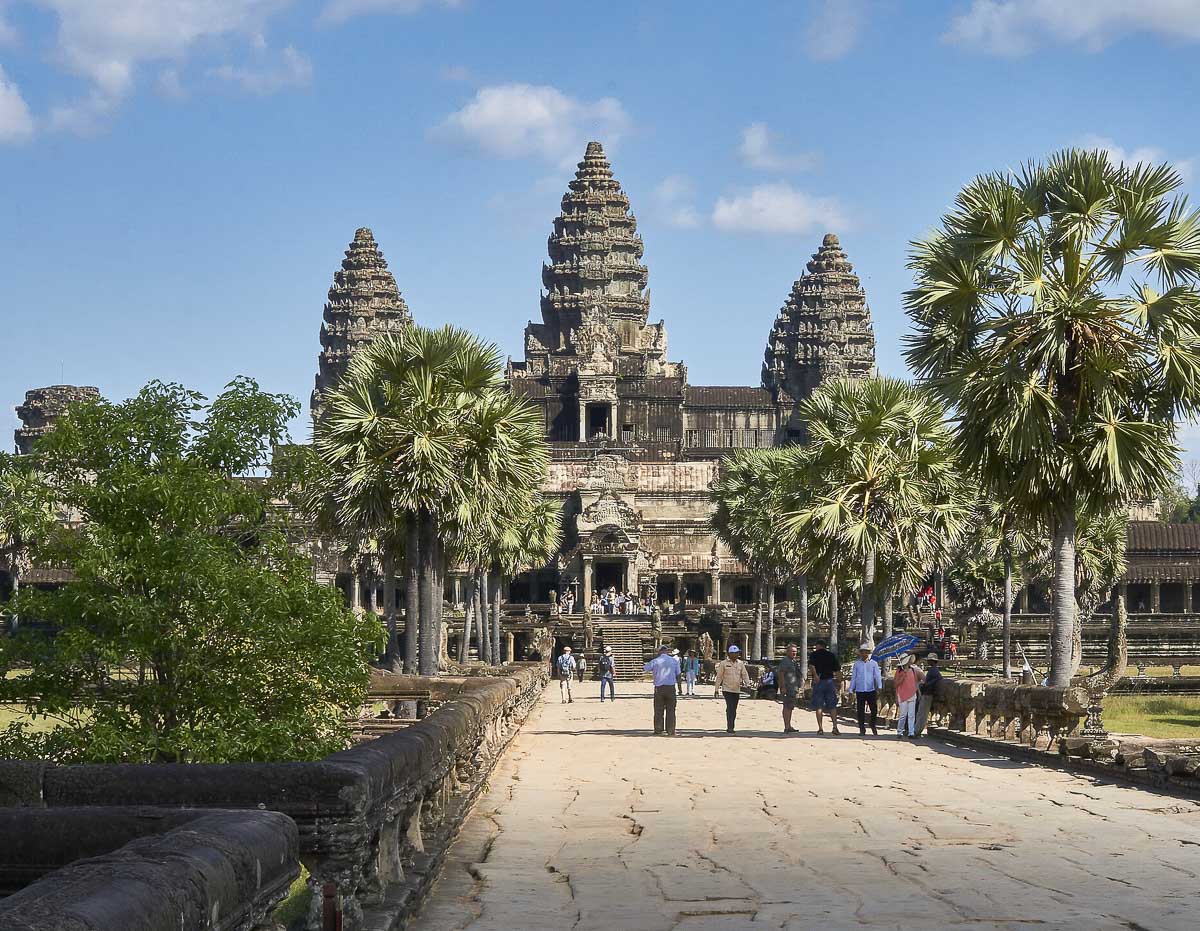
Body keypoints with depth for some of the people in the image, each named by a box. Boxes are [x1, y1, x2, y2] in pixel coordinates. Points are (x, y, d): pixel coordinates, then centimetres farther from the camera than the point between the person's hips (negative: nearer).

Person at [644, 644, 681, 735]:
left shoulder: (655, 661, 0)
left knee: (658, 710, 7)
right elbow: (678, 675, 5)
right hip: (670, 687, 0)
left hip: (659, 687, 0)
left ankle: (658, 730, 7)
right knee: (670, 710, 5)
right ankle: (670, 731, 2)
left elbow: (645, 668, 12)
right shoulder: (674, 660, 2)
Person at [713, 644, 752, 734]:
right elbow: (719, 676, -1)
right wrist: (717, 689, -1)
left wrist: (747, 683, -10)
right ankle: (730, 727, -16)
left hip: (737, 690, 5)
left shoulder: (740, 663, 8)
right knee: (730, 708, -16)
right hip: (727, 689, -5)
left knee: (734, 709, 8)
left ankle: (731, 727, 17)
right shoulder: (724, 663, -4)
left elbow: (745, 674, 9)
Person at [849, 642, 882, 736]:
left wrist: (879, 688, -9)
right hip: (860, 691, 1)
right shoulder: (856, 664, 6)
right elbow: (853, 677, 9)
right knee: (860, 711, 3)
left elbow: (877, 676, 1)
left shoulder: (874, 663, 4)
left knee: (874, 710, 0)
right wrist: (851, 690, 7)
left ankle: (874, 727, 21)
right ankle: (862, 729, 11)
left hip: (871, 690, -1)